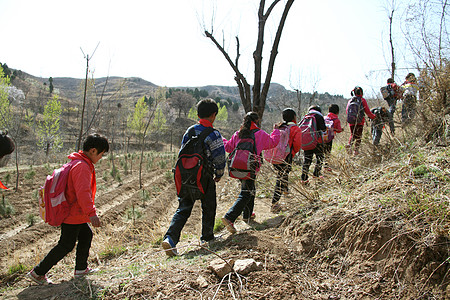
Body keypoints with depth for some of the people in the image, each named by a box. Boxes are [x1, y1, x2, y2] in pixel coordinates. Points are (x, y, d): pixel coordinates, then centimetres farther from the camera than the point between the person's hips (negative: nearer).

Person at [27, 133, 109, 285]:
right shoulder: (82, 166, -23)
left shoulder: (80, 163, 10)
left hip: (76, 213, 10)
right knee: (66, 245, 0)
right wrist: (91, 213, -36)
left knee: (86, 235, 18)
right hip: (72, 215, -10)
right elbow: (82, 192, -32)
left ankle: (81, 269, 30)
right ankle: (38, 272, 12)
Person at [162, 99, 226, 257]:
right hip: (204, 177, -5)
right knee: (208, 208, 16)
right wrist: (219, 174, 6)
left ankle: (170, 238, -7)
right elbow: (220, 158, -12)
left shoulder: (189, 131, 5)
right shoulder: (213, 134, -13)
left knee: (183, 209, 8)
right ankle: (207, 237, 30)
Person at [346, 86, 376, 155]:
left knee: (353, 135, 14)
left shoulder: (350, 101, 7)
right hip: (360, 121, -3)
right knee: (358, 136, 6)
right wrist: (373, 117, 13)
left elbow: (347, 111, 9)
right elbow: (367, 111, -3)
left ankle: (349, 145, -12)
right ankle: (356, 150, 3)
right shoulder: (362, 100, -3)